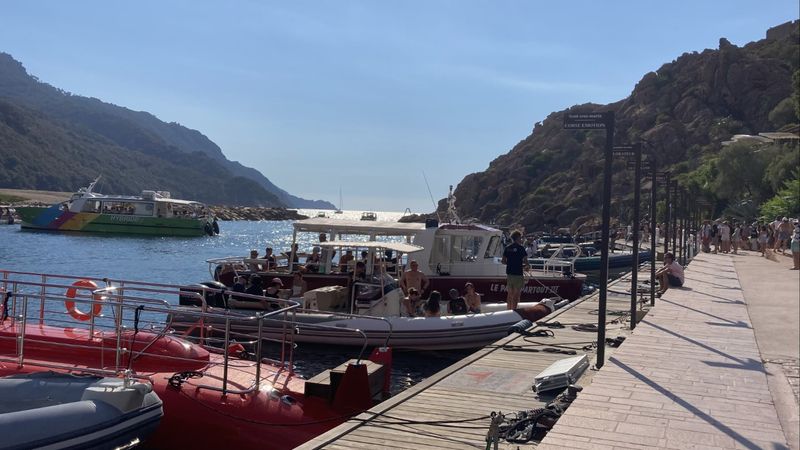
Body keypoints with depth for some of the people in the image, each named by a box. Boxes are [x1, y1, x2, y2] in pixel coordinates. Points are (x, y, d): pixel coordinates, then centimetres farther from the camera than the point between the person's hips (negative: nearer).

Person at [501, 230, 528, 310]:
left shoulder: (507, 248, 7)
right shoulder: (521, 248, -9)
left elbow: (503, 261, 7)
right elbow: (525, 261, -11)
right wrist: (525, 266, 9)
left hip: (509, 273, 5)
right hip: (518, 274, -5)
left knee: (510, 294, 14)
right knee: (516, 295, -1)